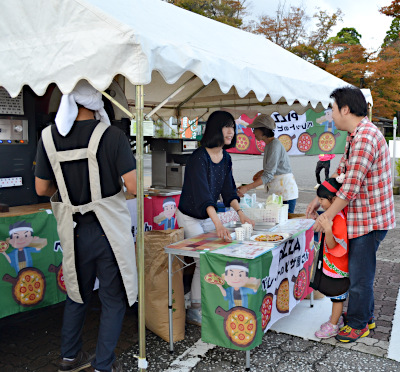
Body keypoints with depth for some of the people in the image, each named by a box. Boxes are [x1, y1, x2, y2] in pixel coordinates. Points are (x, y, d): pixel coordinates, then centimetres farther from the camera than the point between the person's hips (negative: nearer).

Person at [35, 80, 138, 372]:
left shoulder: (49, 137, -3)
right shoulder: (112, 135, -14)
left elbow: (42, 188, 4)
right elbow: (134, 186, -17)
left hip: (73, 231, 4)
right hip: (108, 230, -4)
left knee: (77, 294, 24)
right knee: (113, 298, 13)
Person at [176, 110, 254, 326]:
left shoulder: (226, 158, 0)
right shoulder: (198, 158, -25)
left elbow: (228, 191, 2)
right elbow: (202, 195, -34)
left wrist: (240, 212, -13)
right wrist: (218, 223, -44)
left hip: (209, 216, 8)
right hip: (190, 217, -7)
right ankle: (194, 312, 5)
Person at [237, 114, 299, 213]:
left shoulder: (275, 145, -16)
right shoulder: (268, 145, 13)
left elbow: (268, 175, -21)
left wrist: (247, 188, -25)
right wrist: (262, 172, 7)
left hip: (285, 191, -9)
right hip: (277, 192, 9)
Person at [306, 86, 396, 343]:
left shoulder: (365, 138, -24)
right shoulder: (356, 136, 11)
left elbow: (352, 186, -26)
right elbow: (341, 173, 17)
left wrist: (327, 216, -18)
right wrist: (320, 199, 12)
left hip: (369, 219, -10)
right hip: (363, 216, 10)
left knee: (360, 274, 4)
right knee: (360, 270, 21)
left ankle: (358, 324, 22)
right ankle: (366, 315, 38)